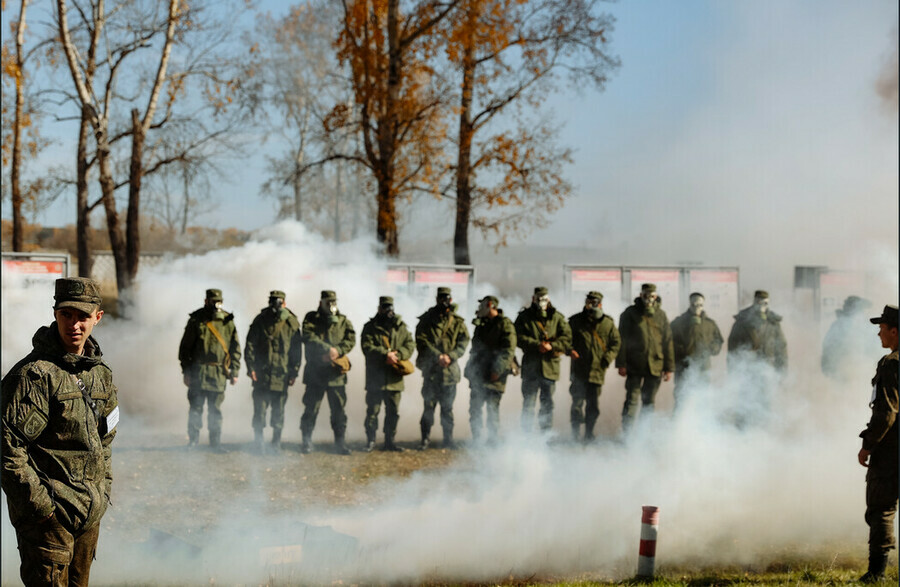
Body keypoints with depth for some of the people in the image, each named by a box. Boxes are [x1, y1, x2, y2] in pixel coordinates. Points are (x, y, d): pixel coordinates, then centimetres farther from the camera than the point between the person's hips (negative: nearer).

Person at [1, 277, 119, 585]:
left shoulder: (101, 373, 10)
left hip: (90, 512, 7)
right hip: (49, 513, -7)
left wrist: (103, 491, 15)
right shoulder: (33, 374, -14)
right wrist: (39, 504, -18)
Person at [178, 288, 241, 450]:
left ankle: (216, 442, 12)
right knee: (196, 407, 0)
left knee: (216, 409, 6)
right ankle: (192, 441, 9)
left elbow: (235, 348, 11)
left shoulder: (227, 322, 6)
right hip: (198, 371, -2)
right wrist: (186, 371, -3)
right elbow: (185, 347, 1)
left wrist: (234, 371, 5)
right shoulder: (196, 320, -1)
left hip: (219, 373, 2)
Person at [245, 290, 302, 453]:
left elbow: (297, 349, 6)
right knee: (260, 410, -2)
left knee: (279, 412, 6)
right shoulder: (260, 321, 2)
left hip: (282, 377, 1)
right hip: (261, 374, -1)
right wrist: (251, 368, -6)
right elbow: (250, 345, 2)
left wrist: (294, 372, 1)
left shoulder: (292, 324, 3)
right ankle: (258, 444, 7)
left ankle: (276, 445, 14)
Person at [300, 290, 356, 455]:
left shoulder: (344, 321, 11)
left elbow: (351, 340, -1)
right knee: (311, 409, 2)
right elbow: (309, 337, -12)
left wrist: (337, 351, -19)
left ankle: (340, 442, 10)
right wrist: (328, 349, -22)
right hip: (315, 372, -2)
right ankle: (307, 441, 11)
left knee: (339, 410, 3)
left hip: (336, 373, 2)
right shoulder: (311, 319, 4)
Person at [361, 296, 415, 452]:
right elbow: (367, 347, -11)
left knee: (393, 412, 8)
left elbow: (410, 345, 3)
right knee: (373, 410, -1)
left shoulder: (400, 327, 11)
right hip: (375, 377, -3)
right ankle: (370, 441, 7)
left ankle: (389, 440, 18)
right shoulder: (370, 328, 1)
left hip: (394, 379, 3)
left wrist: (397, 354, -15)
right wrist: (385, 354, -22)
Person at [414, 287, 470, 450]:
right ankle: (425, 438, 6)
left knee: (447, 407, 7)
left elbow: (463, 342, 1)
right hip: (430, 369, -2)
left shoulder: (457, 322, 9)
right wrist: (437, 356, -17)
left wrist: (450, 356, -16)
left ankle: (448, 439, 15)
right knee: (428, 405, -1)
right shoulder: (426, 320, 3)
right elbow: (421, 341, -6)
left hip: (449, 369, 2)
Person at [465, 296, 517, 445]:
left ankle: (493, 441, -1)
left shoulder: (504, 324, -7)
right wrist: (469, 369, 18)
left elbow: (509, 350, -14)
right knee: (475, 408, 7)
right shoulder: (481, 325, 18)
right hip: (478, 376, 8)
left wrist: (497, 370, -19)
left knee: (492, 409, -7)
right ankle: (476, 441, 14)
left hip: (494, 377, -8)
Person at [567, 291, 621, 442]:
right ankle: (575, 434, 4)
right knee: (578, 402, -4)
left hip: (598, 370, 1)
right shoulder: (575, 321, 4)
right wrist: (570, 350, -9)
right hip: (579, 370, -1)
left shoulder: (608, 323, 6)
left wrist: (608, 358, -2)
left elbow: (616, 343, 12)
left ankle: (589, 434, 16)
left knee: (593, 405, 5)